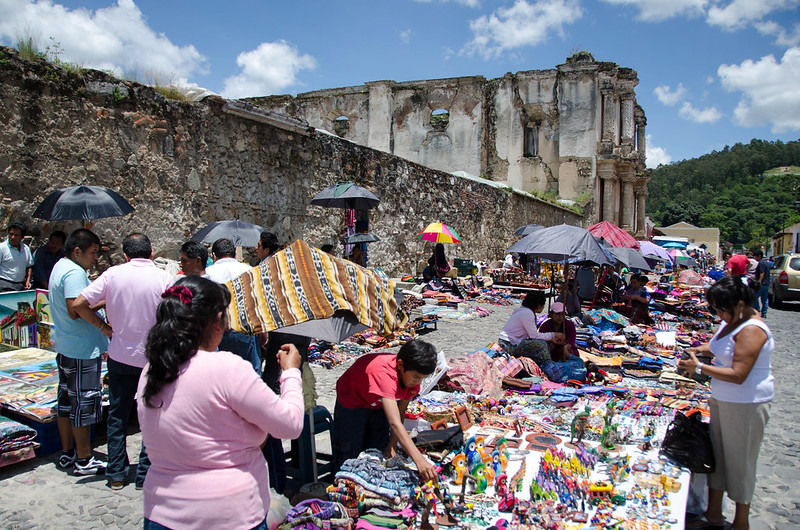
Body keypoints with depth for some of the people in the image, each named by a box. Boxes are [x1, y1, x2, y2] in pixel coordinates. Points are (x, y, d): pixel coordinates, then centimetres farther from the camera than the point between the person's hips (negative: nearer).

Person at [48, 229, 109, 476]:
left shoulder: (59, 266, 14)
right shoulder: (75, 272, -19)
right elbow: (77, 310, -30)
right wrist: (103, 325, -20)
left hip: (64, 347, 11)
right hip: (82, 350, -11)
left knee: (66, 399, 17)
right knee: (84, 402, -1)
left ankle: (67, 453, 29)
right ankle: (84, 460, 10)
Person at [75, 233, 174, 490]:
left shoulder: (113, 274, -5)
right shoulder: (164, 278, -10)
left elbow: (78, 304, -8)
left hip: (120, 356, 2)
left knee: (117, 416, 17)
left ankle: (116, 474, 24)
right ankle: (145, 473, 17)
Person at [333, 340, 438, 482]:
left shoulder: (413, 375, -23)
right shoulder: (384, 373, -45)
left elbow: (400, 412, -9)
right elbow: (394, 423, -53)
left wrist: (392, 446, -17)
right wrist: (419, 460, -58)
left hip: (378, 404, 6)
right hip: (352, 402, -6)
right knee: (349, 454, -2)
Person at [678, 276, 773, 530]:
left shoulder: (751, 330, -24)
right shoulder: (731, 321, 4)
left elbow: (738, 375, -28)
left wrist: (700, 368, -23)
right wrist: (700, 349, 7)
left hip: (746, 404, -9)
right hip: (722, 399, 9)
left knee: (739, 461, 6)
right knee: (717, 455, 15)